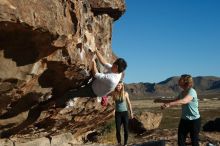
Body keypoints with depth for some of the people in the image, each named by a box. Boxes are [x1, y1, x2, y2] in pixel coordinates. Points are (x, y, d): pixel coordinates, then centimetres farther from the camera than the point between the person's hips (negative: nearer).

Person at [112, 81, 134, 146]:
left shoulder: (125, 93, -4)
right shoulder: (114, 93, -3)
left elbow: (129, 103, 5)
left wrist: (131, 112, 7)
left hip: (125, 113, 0)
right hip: (117, 113, 0)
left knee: (126, 130, 1)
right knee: (118, 130, -1)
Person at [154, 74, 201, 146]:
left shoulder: (192, 91, -20)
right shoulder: (182, 93, 5)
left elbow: (184, 101, -39)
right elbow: (174, 101, 21)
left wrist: (169, 104, -50)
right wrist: (161, 100, 15)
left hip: (194, 120, -7)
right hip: (184, 119, 7)